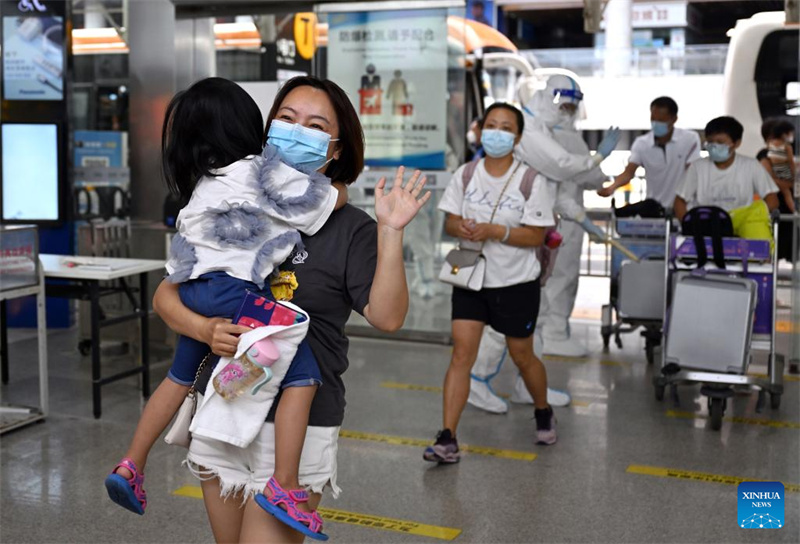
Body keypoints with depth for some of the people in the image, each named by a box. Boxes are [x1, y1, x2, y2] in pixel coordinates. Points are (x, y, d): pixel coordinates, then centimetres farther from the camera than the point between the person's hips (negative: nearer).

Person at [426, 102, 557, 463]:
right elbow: (450, 220, 5)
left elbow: (536, 235, -12)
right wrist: (460, 227, -19)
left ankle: (543, 413, 42)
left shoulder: (531, 181, -10)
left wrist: (494, 231, -25)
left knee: (522, 356, 12)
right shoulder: (465, 175, 1)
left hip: (517, 283, -2)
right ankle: (447, 439, -4)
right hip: (470, 278, 2)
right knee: (461, 353, -6)